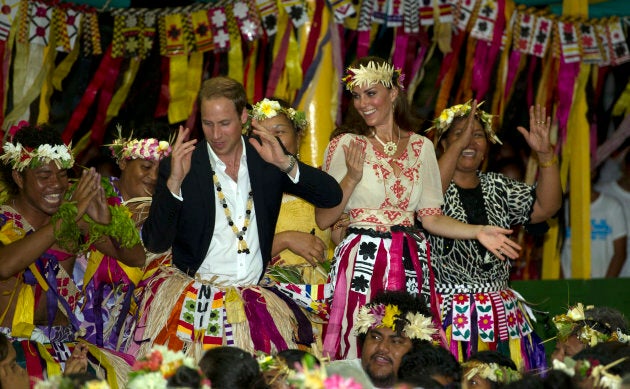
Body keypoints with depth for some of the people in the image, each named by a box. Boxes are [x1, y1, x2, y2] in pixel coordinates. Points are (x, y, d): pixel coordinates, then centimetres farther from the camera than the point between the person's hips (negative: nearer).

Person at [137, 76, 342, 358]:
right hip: (197, 290, -3)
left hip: (255, 291, 3)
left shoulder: (265, 157, 9)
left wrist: (285, 163, -11)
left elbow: (332, 196, 3)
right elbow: (155, 244, -5)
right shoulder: (178, 166, 1)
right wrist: (175, 182, -17)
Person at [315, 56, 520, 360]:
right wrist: (352, 178, -15)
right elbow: (323, 219, -3)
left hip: (410, 264, 3)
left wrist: (477, 231, -1)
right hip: (363, 263, -3)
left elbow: (431, 217, 11)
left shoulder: (420, 147, 10)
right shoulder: (346, 144, 1)